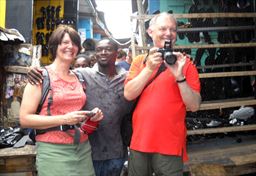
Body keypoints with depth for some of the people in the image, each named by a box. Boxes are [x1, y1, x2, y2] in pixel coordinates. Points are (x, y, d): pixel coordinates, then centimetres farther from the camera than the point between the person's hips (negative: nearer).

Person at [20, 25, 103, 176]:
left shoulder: (79, 77, 11)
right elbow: (25, 119, -11)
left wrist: (92, 115, 2)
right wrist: (64, 119, -19)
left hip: (83, 148, 6)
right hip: (53, 149, -5)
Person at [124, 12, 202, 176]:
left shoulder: (185, 63, 0)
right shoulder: (140, 61, 7)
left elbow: (194, 106, -7)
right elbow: (128, 95, -5)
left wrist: (179, 76, -18)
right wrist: (149, 68, -14)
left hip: (170, 145, -2)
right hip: (139, 142, 3)